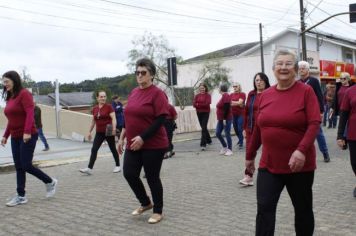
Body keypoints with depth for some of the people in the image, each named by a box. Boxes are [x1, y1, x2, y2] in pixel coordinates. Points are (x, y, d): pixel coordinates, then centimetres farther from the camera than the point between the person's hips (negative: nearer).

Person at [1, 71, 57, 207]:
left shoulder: (24, 94, -10)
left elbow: (30, 114, -21)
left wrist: (27, 132, -30)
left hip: (28, 136, -8)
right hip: (15, 137, 8)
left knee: (26, 165, -7)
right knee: (18, 167, 7)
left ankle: (50, 182, 12)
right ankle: (21, 196, 14)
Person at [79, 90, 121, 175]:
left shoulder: (109, 107, -7)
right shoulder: (94, 109, 9)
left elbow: (113, 118, -14)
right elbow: (93, 121, 17)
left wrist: (114, 128, -26)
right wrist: (90, 131, 17)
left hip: (108, 132, -5)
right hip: (99, 133, 5)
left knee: (113, 149, 7)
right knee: (94, 149, -4)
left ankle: (118, 166, 22)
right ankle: (89, 168, -7)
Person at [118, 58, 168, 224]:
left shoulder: (157, 93, -11)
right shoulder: (133, 93, 10)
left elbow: (161, 120, -17)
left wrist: (143, 138, -21)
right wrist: (122, 138, 13)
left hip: (153, 145, -7)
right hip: (133, 144, 7)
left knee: (152, 177, 3)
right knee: (129, 174, 5)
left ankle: (158, 211, 22)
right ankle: (145, 203, 29)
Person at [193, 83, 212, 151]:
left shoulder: (208, 95, -3)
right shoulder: (197, 96, 8)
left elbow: (207, 104, -16)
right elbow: (194, 104, -3)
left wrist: (198, 104, -11)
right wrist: (202, 105, -16)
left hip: (206, 113, -5)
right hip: (199, 113, 5)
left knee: (204, 128, -12)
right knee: (204, 127, 15)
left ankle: (203, 144, -14)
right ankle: (209, 140, 34)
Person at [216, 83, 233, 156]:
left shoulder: (226, 96, -14)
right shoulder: (223, 96, 15)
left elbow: (227, 108, -20)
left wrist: (224, 119, -23)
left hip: (226, 119, -9)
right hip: (221, 119, 9)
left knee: (227, 134, -3)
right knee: (217, 133, 8)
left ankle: (229, 150, 5)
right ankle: (225, 147, 21)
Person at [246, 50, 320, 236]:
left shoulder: (306, 91, -7)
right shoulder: (265, 95, 5)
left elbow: (314, 124, -14)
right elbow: (258, 128, 12)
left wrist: (301, 150, -27)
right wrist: (250, 155, 17)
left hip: (300, 164, -3)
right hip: (269, 164, 3)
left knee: (303, 208, 14)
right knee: (264, 207, -3)